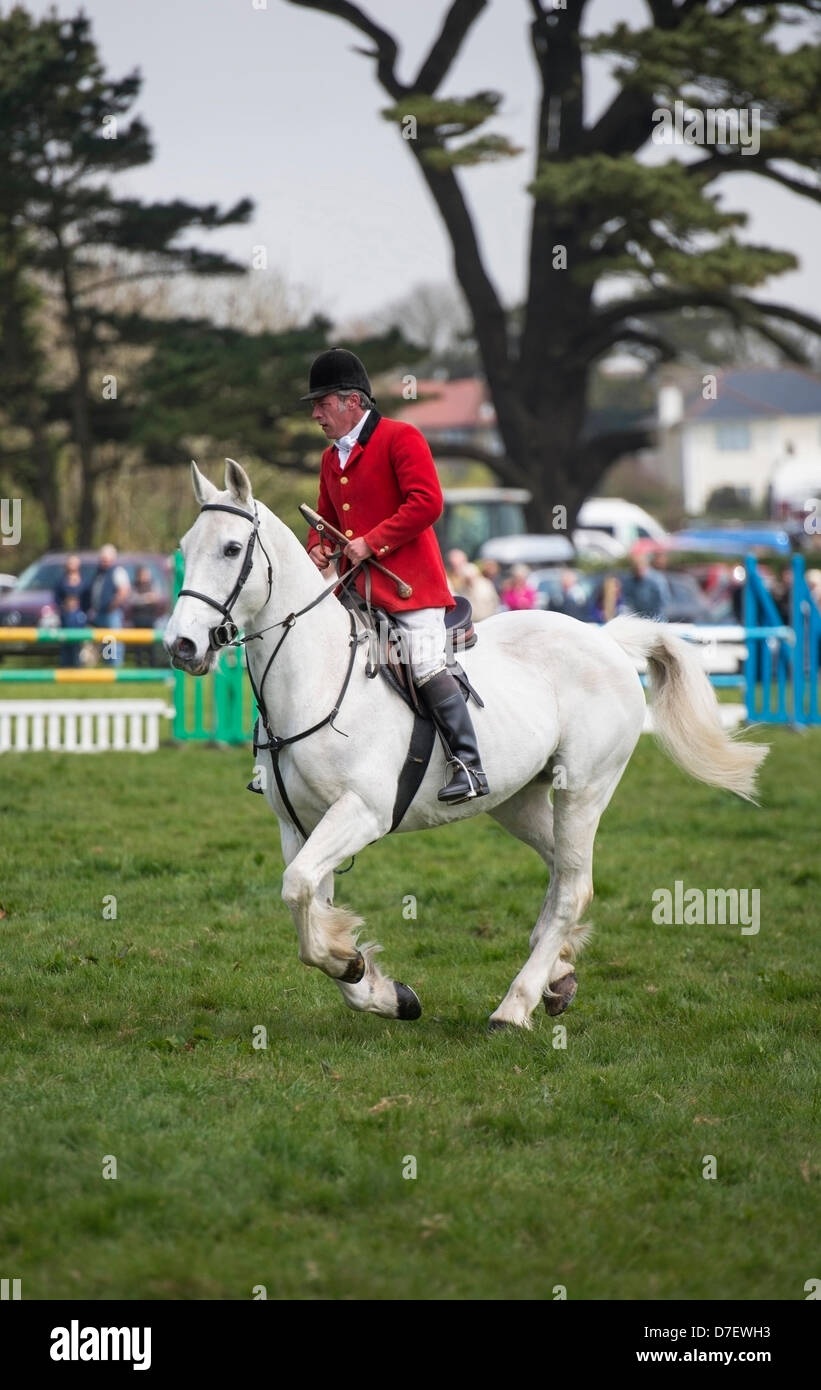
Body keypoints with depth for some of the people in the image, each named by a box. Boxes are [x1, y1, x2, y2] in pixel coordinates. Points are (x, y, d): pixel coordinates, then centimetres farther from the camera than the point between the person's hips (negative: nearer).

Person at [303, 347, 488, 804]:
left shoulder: (401, 439, -8)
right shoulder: (331, 459, 17)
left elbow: (427, 503, -18)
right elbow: (328, 516, 28)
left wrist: (372, 542, -20)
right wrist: (318, 546, 5)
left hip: (410, 583, -8)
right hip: (355, 590, 8)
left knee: (427, 667, -18)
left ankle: (470, 765, -14)